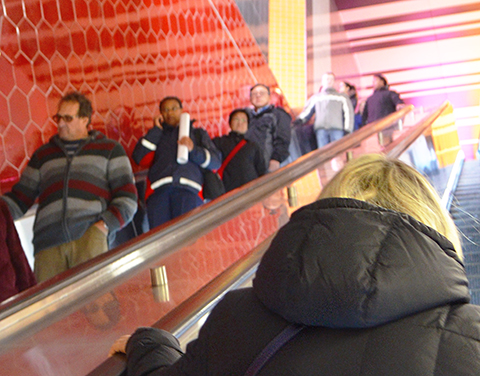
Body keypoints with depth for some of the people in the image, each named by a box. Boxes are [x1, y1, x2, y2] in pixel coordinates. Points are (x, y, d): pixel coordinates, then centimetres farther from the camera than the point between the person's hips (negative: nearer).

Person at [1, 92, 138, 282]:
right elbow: (20, 198, 26)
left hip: (89, 235, -3)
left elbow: (127, 197, 9)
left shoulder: (110, 149, 18)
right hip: (48, 243, 3)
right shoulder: (43, 154, 28)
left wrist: (106, 224, -7)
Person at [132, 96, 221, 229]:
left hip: (187, 188, -1)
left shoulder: (197, 133, 33)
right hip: (158, 189, 1)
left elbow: (216, 162, 18)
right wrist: (156, 130, 20)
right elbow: (138, 157, 14)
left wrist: (193, 149, 1)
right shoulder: (156, 136, 34)